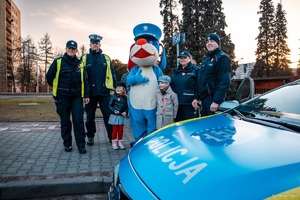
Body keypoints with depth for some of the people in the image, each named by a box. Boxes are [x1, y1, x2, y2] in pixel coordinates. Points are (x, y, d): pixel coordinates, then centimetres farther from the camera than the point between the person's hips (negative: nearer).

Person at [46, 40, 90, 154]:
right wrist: (57, 89, 14)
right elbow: (49, 76, 8)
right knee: (65, 121, 7)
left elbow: (84, 80, 8)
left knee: (78, 120, -3)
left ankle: (81, 145, 4)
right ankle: (67, 144, 21)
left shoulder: (80, 63, 7)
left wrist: (86, 95, 2)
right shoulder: (58, 62, 0)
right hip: (62, 97, -1)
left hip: (77, 96, 1)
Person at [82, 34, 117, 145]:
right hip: (90, 93, 0)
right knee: (90, 116, 10)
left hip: (104, 92, 0)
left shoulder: (106, 58, 9)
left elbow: (112, 74, 8)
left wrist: (112, 88, 1)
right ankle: (90, 137, 24)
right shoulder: (84, 58, 5)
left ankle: (112, 136, 14)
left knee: (108, 115, 4)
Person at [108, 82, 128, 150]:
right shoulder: (113, 96, -7)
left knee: (121, 130, 11)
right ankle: (114, 142, 16)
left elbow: (126, 106, 10)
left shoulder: (125, 97, 5)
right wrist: (114, 110, -20)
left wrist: (125, 112, -7)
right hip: (115, 116, -4)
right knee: (115, 130, 4)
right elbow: (110, 105, -6)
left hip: (122, 116, 4)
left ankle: (120, 142, 24)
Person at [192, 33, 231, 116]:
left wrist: (216, 101, -24)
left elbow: (224, 82, -17)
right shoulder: (206, 60, 18)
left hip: (213, 100, -8)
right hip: (204, 100, 8)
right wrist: (196, 98, 13)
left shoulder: (222, 58, -7)